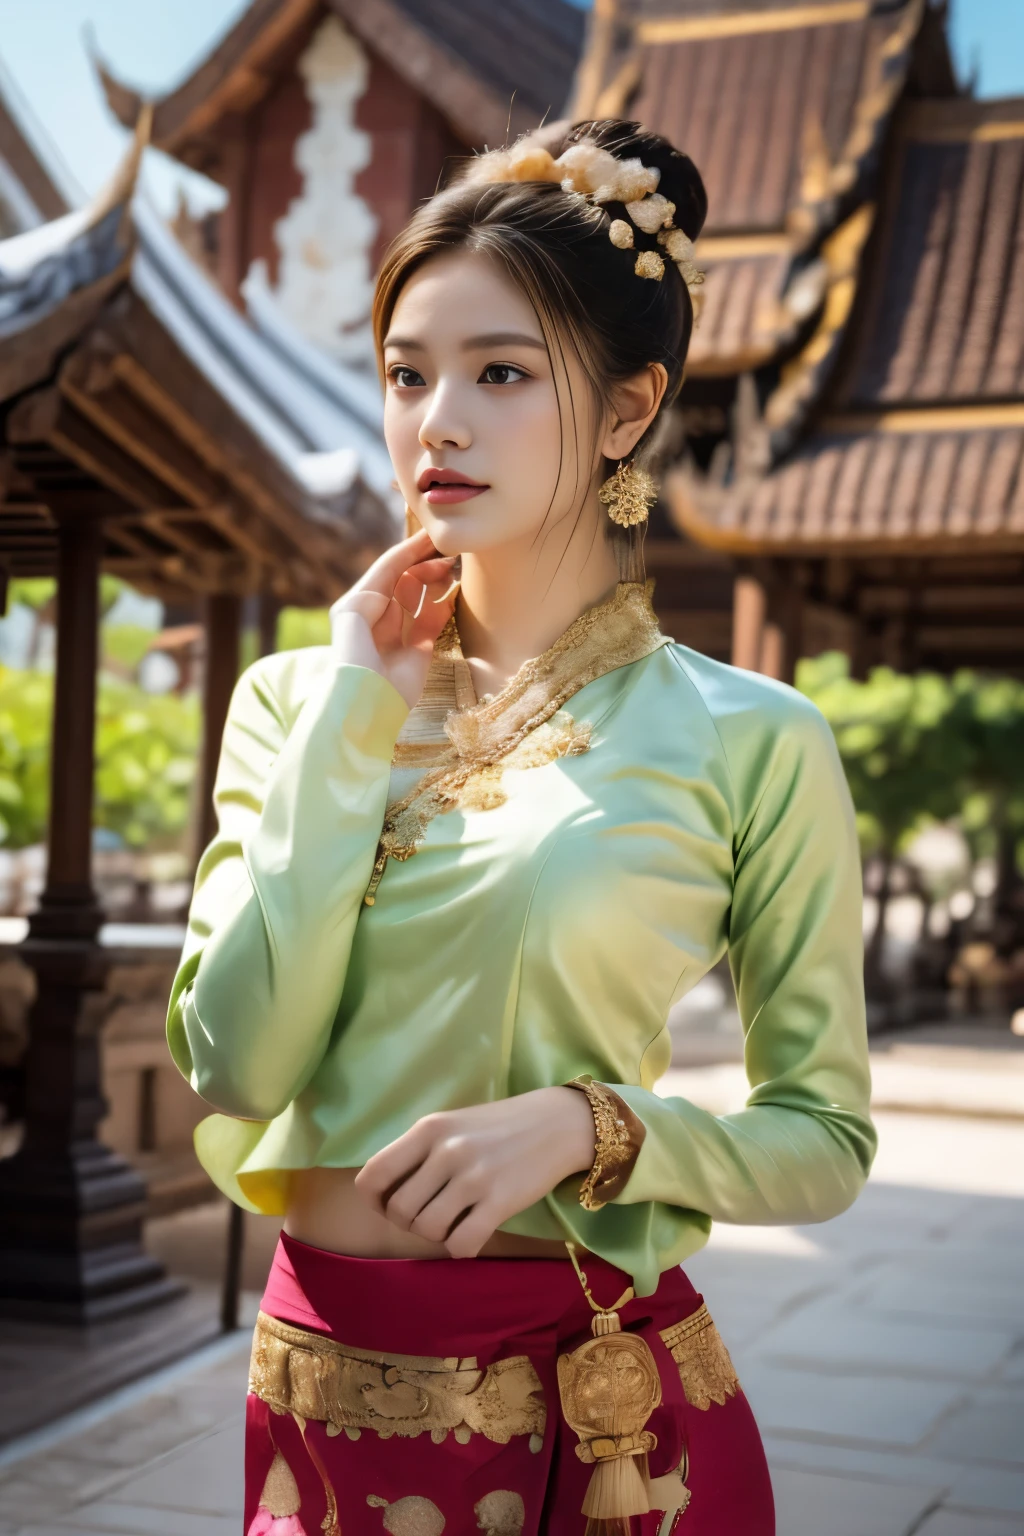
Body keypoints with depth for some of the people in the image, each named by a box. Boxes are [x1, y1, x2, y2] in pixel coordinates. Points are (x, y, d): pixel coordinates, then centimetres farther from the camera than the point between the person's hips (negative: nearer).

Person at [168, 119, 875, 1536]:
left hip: (594, 1399, -3)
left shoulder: (746, 741, -8)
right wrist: (354, 723, -10)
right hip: (322, 1377, 3)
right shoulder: (297, 697, 1)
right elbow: (236, 1061, -10)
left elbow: (825, 1139, -3)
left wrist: (587, 1124, -19)